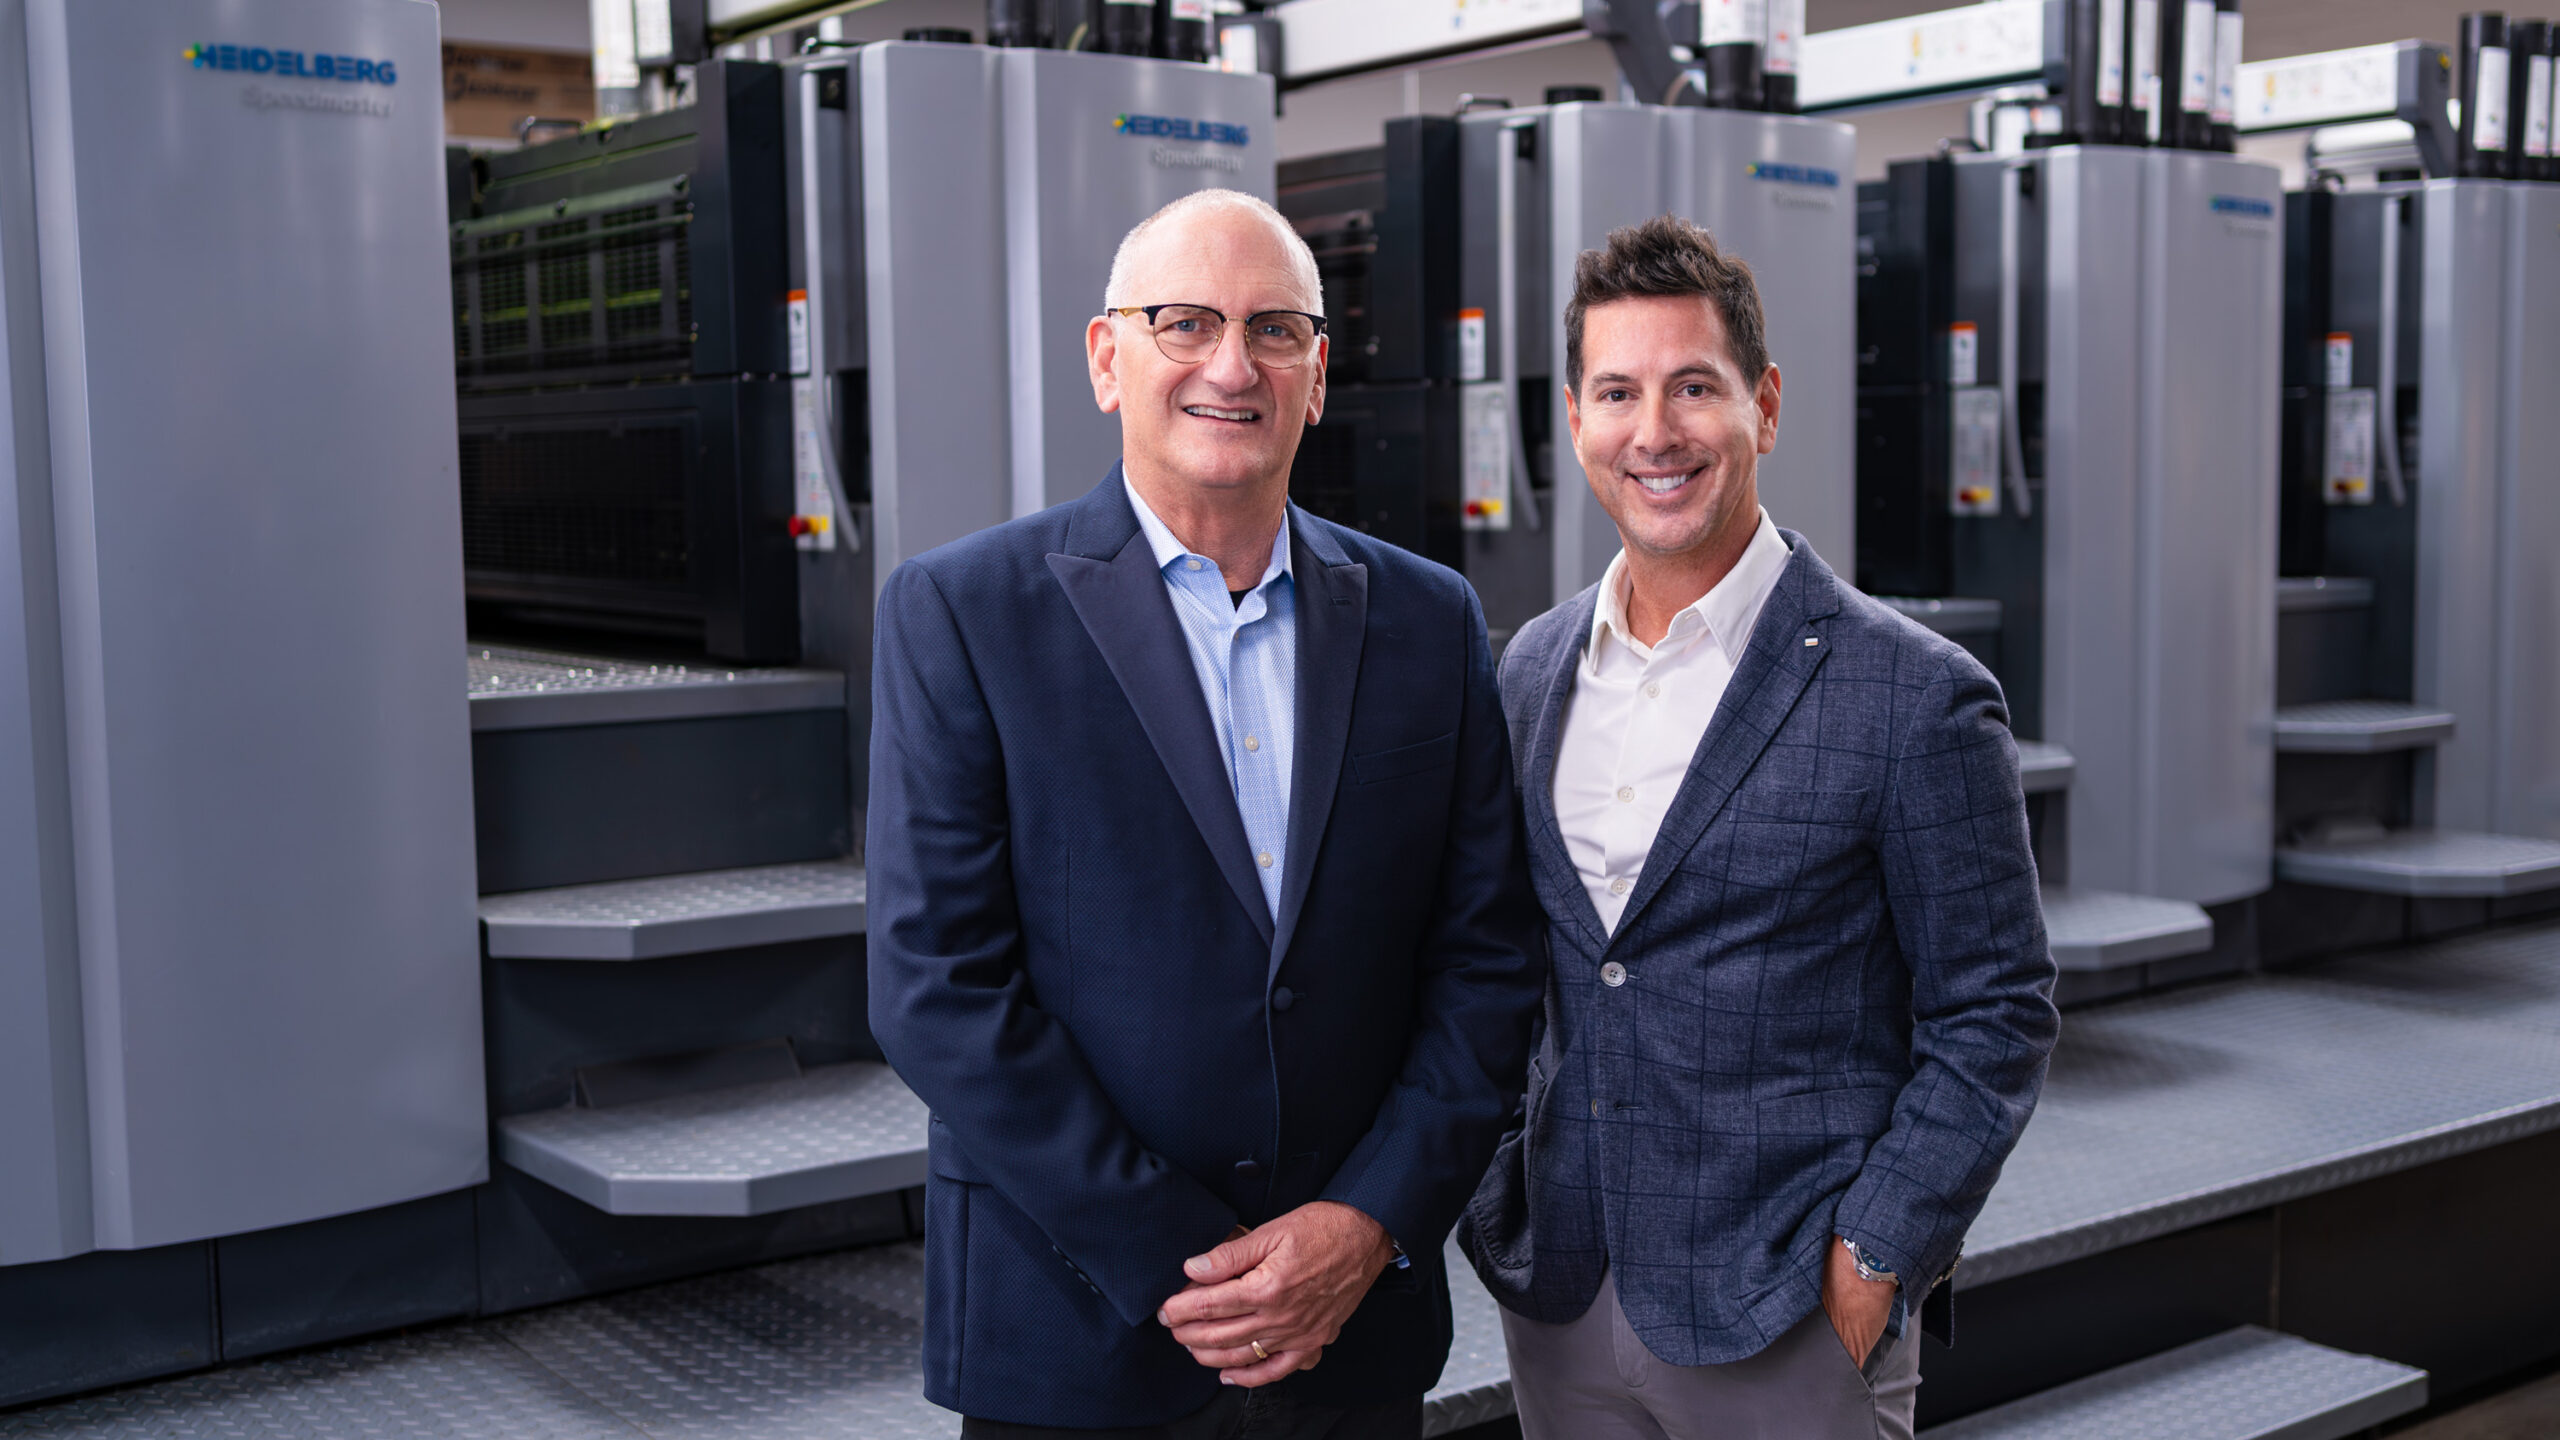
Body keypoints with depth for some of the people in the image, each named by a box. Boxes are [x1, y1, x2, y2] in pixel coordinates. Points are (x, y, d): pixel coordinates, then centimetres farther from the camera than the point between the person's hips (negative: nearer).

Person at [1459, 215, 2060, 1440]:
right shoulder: (1533, 669, 4)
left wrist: (1870, 1267, -12)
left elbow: (1994, 1017, -8)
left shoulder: (1916, 699, -12)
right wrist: (1502, 1203, 5)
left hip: (1788, 1330, -4)